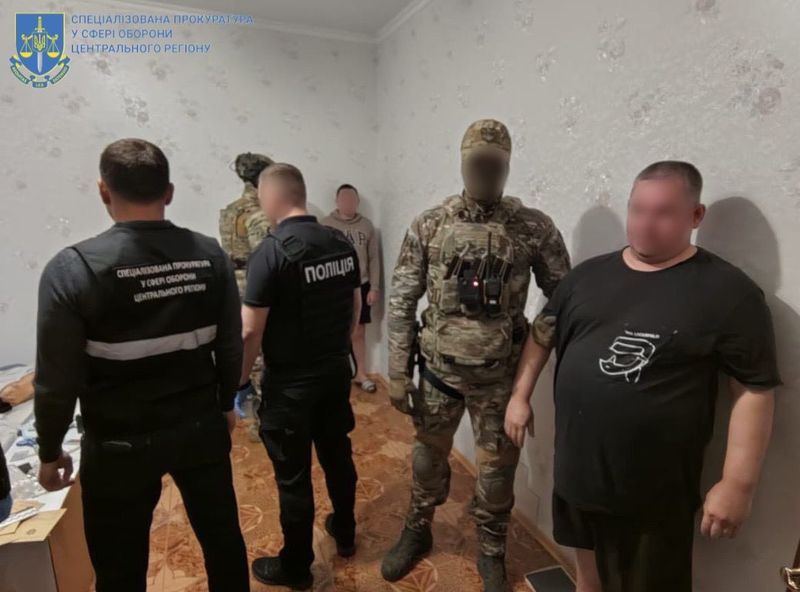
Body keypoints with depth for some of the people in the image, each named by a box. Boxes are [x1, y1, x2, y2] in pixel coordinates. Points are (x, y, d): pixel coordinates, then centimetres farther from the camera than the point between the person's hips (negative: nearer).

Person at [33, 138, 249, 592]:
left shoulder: (74, 268, -17)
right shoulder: (210, 255, -8)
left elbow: (58, 378, -12)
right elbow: (231, 345, -1)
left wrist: (50, 451, 5)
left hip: (120, 445, -2)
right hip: (201, 429, 3)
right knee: (223, 538, 22)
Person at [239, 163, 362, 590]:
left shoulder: (271, 252, -19)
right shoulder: (342, 243, 0)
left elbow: (250, 332, -18)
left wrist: (240, 380, -3)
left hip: (291, 383, -6)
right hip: (337, 372, 7)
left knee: (293, 475, 11)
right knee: (338, 455, 22)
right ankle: (345, 534, 44)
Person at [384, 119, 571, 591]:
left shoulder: (535, 228, -7)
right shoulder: (429, 226, -5)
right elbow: (402, 301, -3)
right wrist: (398, 372, -4)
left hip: (501, 376, -1)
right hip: (439, 369, 1)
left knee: (497, 467, 15)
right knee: (428, 455, 20)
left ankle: (492, 551, 43)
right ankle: (417, 531, 48)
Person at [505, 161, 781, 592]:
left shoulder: (728, 292, -11)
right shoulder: (589, 274, 2)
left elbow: (754, 389, -10)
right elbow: (544, 332, 11)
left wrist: (738, 483, -12)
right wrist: (520, 395, 9)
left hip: (656, 485, -4)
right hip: (577, 465, 4)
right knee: (588, 557, 26)